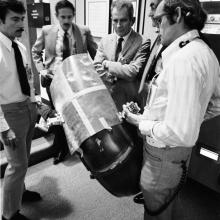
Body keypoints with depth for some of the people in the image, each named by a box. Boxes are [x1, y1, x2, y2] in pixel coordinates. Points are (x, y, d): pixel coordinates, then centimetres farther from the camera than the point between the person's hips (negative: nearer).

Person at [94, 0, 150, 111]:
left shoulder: (143, 43, -11)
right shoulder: (105, 40, 6)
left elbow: (133, 72, -21)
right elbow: (96, 68, -1)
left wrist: (107, 64, -11)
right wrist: (116, 77, -14)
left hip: (127, 102, -4)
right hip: (104, 98, 4)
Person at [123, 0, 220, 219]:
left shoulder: (183, 59, -29)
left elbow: (181, 134, -32)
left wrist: (141, 123, -19)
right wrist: (192, 116, 10)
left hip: (165, 153, -9)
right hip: (179, 150, 9)